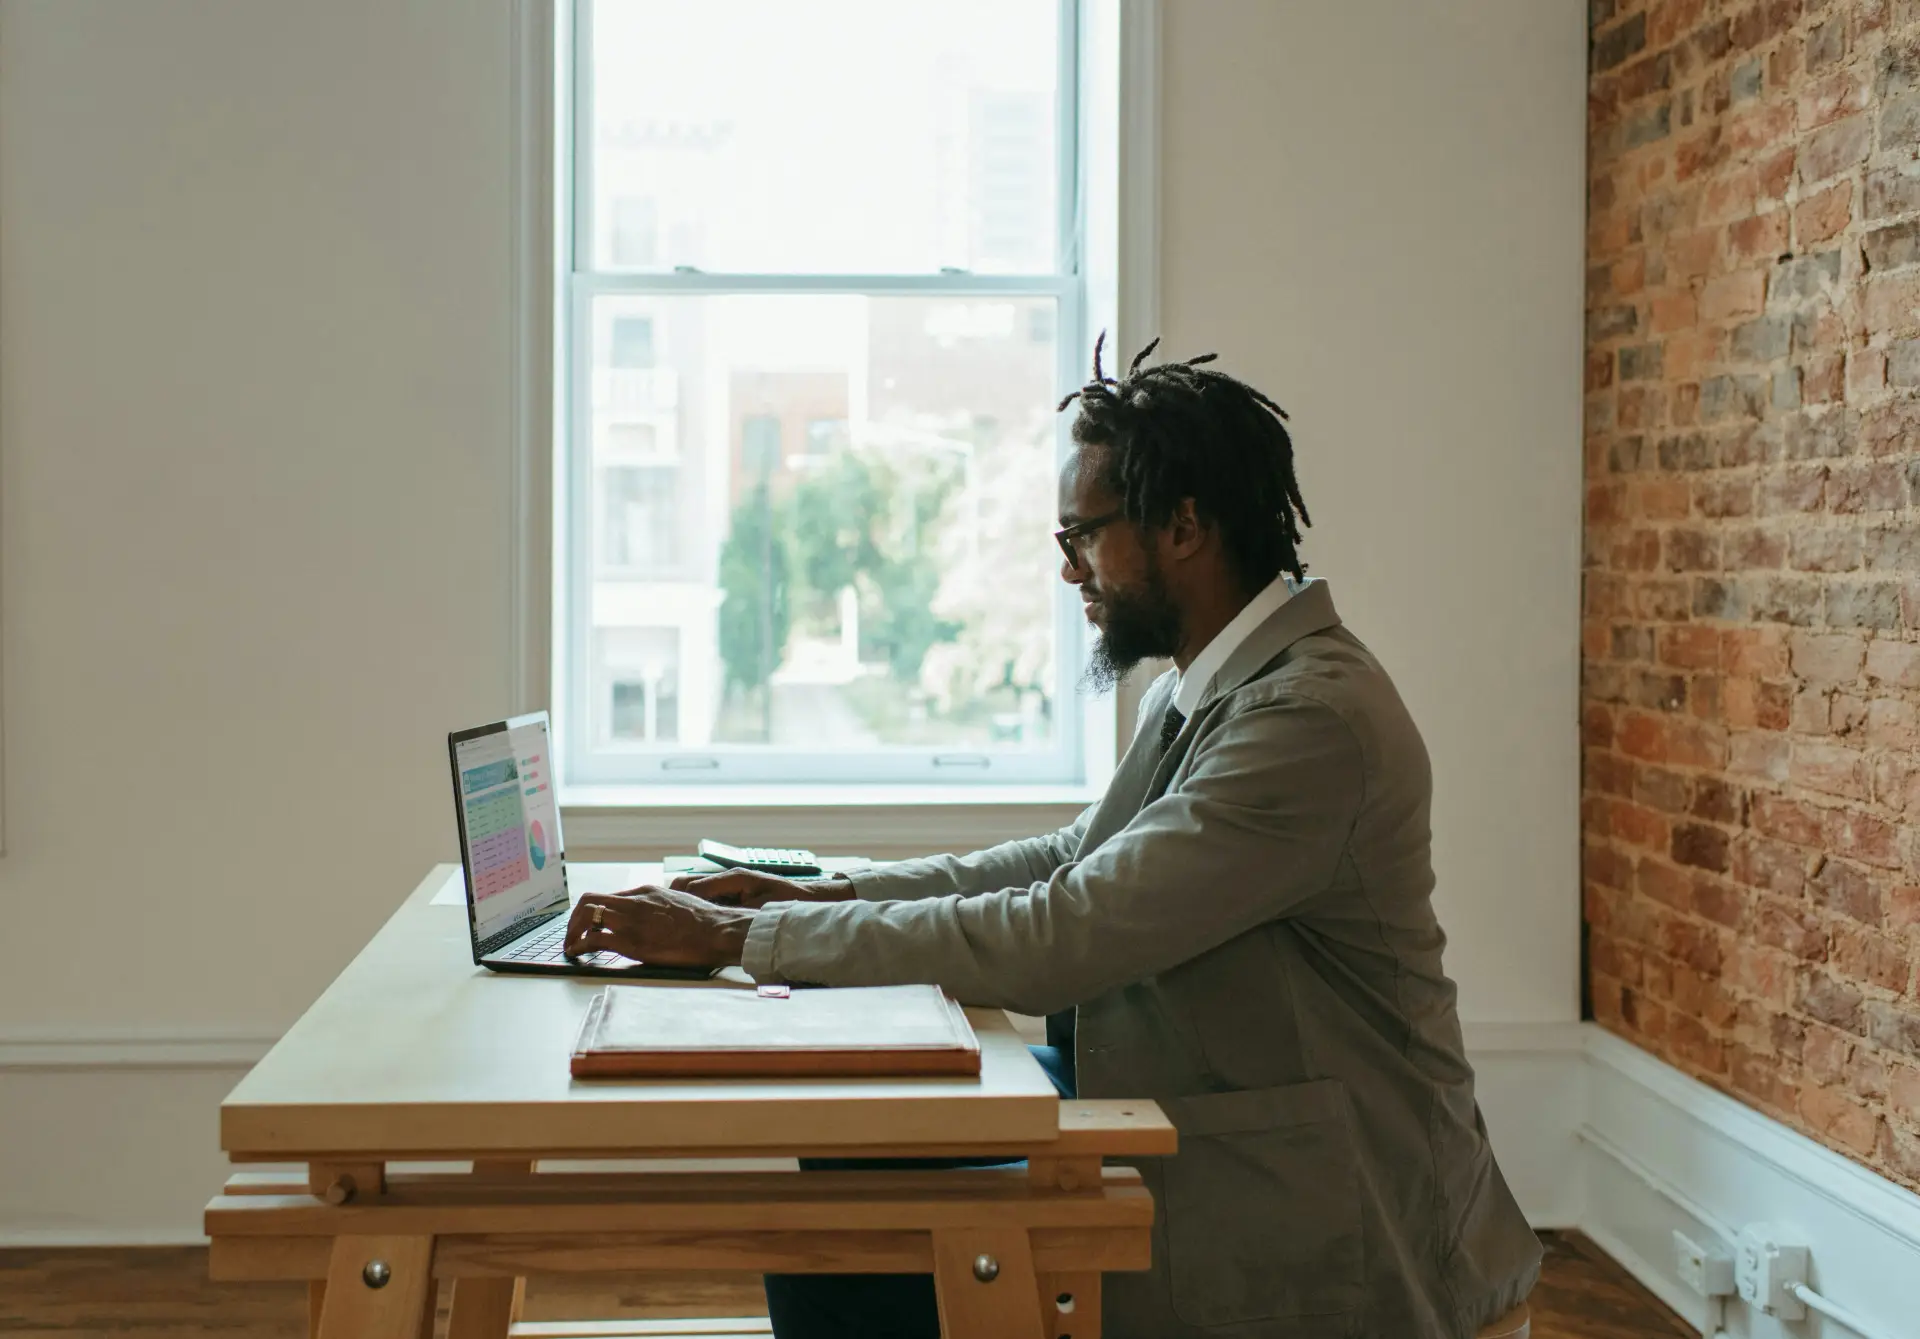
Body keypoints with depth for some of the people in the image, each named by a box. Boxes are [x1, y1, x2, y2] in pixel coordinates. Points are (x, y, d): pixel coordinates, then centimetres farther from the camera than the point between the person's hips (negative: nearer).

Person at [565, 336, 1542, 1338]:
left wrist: (739, 935, -20)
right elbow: (1075, 862, 16)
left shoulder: (1311, 719, -24)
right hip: (1174, 1125, 9)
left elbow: (1056, 942, -26)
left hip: (1312, 1218, -9)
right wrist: (814, 898, 4)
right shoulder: (1213, 684, 8)